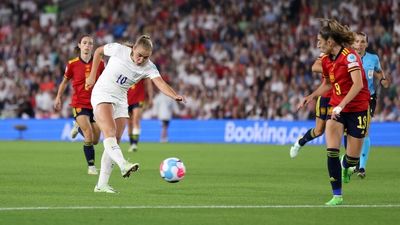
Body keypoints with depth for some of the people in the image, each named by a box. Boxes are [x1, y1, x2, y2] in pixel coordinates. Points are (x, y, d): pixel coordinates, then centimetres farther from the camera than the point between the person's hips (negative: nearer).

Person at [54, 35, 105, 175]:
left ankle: (79, 126, 37)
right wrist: (58, 97, 7)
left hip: (95, 104, 3)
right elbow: (65, 81, 11)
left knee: (95, 141, 5)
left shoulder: (99, 63, 0)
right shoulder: (72, 64, -3)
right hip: (79, 104, -3)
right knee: (89, 136, -20)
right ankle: (91, 166, -4)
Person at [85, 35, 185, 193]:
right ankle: (123, 165, -47)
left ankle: (102, 184, 4)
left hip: (120, 100, 5)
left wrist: (175, 96, -46)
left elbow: (160, 83, -27)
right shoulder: (118, 50, -14)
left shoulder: (149, 67, -10)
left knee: (115, 141, 1)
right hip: (102, 95, -5)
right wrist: (92, 76, 5)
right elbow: (99, 51, 5)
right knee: (110, 133, -25)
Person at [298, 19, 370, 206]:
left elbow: (358, 84, -29)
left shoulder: (349, 56, -19)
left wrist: (341, 105, -34)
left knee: (353, 158, -1)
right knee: (332, 150, -14)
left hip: (357, 108, -5)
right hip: (336, 107, 5)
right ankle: (337, 196, -7)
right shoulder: (326, 60, 5)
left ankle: (345, 165, 39)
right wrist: (311, 97, 10)